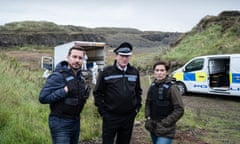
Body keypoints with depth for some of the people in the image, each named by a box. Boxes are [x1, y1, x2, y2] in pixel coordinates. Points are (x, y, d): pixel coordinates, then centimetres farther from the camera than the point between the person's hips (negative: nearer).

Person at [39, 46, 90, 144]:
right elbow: (43, 98, -22)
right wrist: (65, 91, -25)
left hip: (76, 121, 8)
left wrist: (85, 93, 0)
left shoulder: (80, 76, 7)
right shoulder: (58, 75, -17)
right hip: (60, 123, -8)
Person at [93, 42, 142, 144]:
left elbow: (138, 91, 15)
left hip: (129, 116, 4)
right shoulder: (106, 72, -8)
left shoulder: (134, 72, 4)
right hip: (110, 116, -4)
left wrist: (137, 106, 9)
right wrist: (102, 110, -7)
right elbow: (98, 93, -4)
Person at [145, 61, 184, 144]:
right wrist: (148, 117, 4)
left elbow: (179, 110, -14)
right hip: (153, 128, 6)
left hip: (166, 131, -6)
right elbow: (148, 103, 18)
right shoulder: (153, 86, 4)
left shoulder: (171, 87, -14)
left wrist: (165, 123, -14)